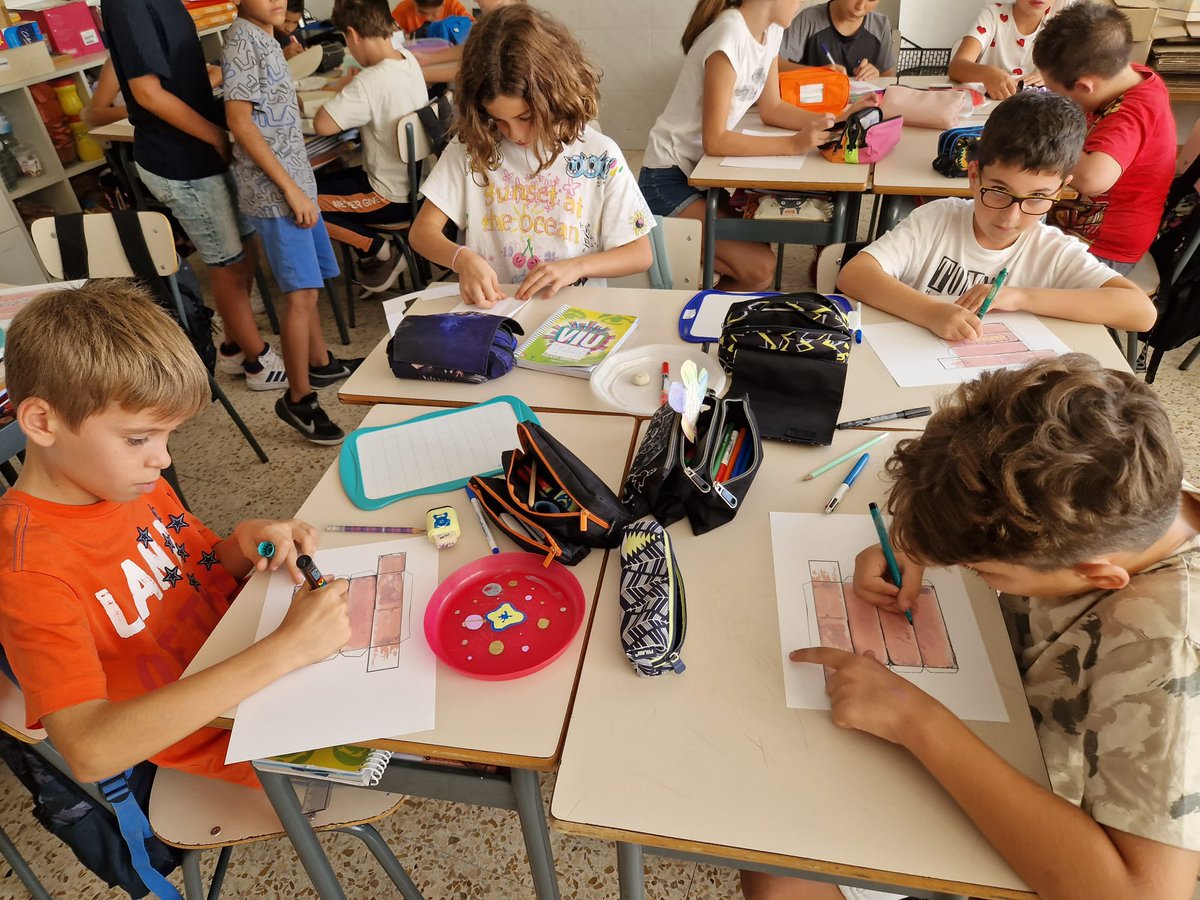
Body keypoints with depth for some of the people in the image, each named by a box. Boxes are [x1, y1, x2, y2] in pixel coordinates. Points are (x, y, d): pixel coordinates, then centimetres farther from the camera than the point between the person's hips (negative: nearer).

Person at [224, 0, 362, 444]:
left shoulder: (263, 38, 17)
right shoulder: (242, 37, -10)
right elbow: (239, 118, -16)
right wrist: (290, 188, -19)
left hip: (294, 179, 9)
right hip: (274, 189, -9)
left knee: (308, 284, 16)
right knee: (301, 293, -10)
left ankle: (321, 363, 31)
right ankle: (298, 398, -3)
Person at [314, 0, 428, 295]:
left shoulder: (371, 81, -26)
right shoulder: (410, 61, -1)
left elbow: (322, 125, -29)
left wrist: (332, 104, -9)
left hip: (396, 198, -9)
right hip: (416, 182, 9)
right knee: (329, 180, 24)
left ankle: (381, 251, 4)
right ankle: (379, 253, 19)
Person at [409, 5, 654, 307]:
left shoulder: (600, 157, -3)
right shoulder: (471, 147, 0)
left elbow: (640, 254, 0)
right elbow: (423, 230, 0)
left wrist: (577, 266, -16)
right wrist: (462, 258, -20)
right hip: (487, 307, 2)